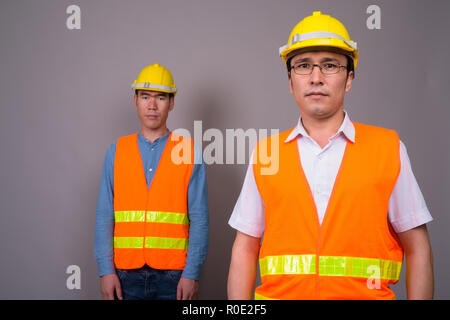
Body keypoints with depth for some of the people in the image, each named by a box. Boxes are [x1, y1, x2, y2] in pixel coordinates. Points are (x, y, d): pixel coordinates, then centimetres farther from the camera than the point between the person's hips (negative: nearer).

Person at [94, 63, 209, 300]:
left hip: (174, 275, -1)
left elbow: (199, 219, -1)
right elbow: (104, 216, 6)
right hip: (126, 274, 2)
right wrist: (106, 270, -2)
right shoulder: (116, 152, 8)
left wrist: (192, 273, -8)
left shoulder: (189, 153, 2)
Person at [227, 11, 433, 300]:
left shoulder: (389, 149, 0)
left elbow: (417, 249, 0)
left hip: (364, 293, 0)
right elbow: (245, 247, 4)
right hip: (278, 293, 1)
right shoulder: (265, 153, 3)